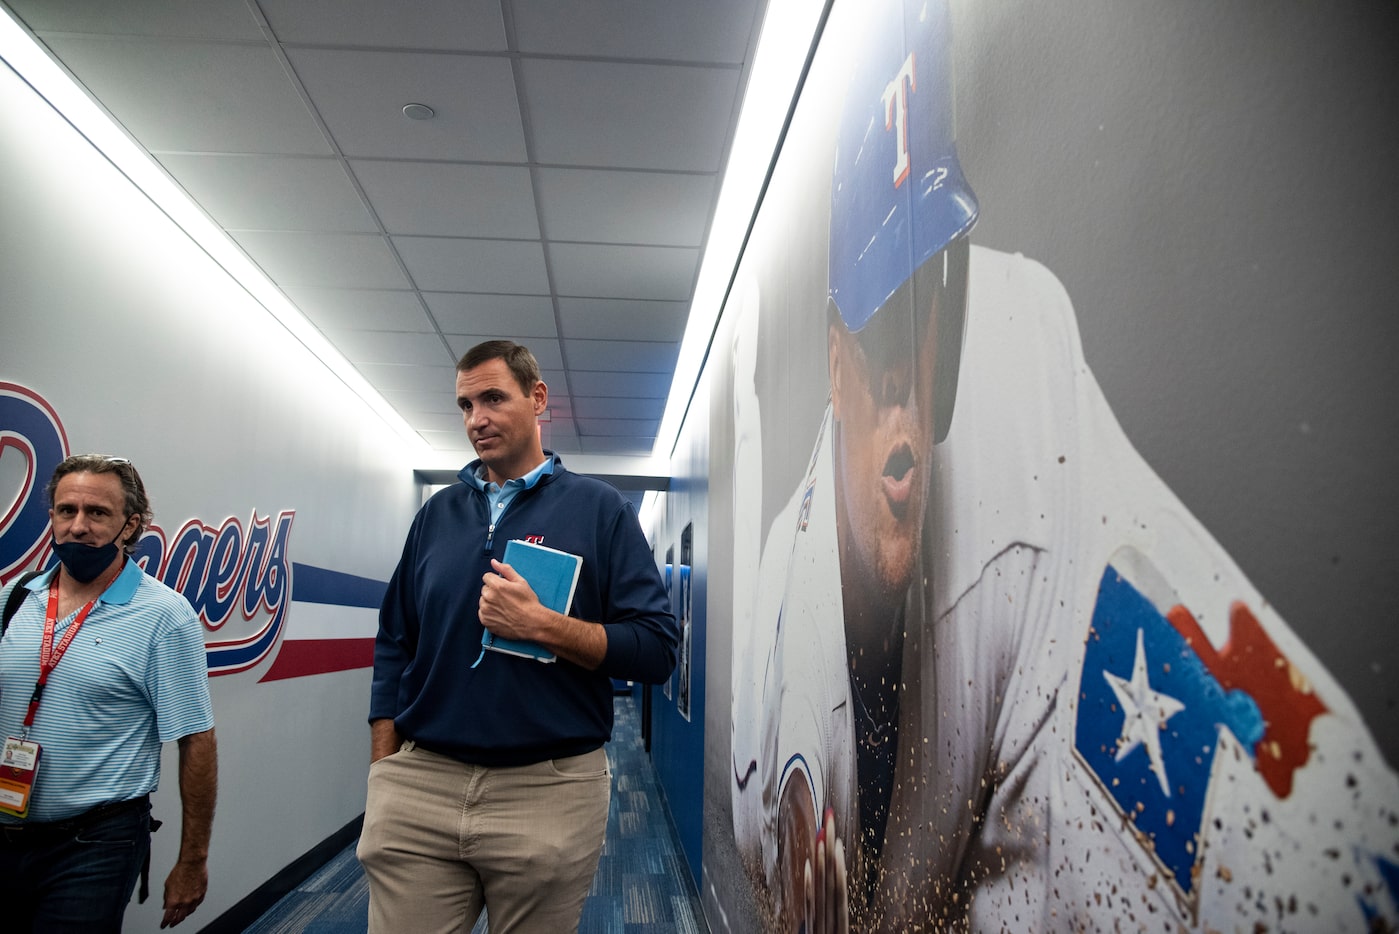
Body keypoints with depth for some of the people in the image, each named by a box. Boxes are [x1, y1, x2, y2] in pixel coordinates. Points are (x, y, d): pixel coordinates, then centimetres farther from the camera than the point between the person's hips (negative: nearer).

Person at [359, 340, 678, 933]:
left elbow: (656, 650, -7)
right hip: (420, 785, 3)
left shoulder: (599, 509, -1)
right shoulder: (437, 513, 11)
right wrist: (382, 772, 8)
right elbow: (394, 645, 14)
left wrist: (542, 626, -18)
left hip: (549, 793, -2)